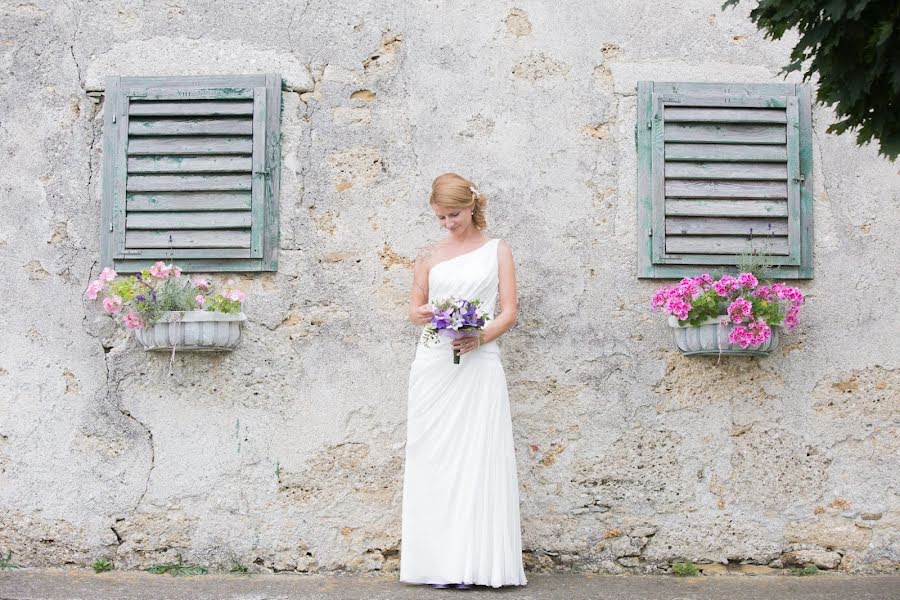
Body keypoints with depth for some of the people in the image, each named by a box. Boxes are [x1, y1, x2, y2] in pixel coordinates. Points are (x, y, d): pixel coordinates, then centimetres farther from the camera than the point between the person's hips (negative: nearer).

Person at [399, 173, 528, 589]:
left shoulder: (497, 251, 8)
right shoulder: (429, 255, 13)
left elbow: (509, 311, 2)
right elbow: (414, 307, 15)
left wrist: (481, 337, -17)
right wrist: (421, 314, -9)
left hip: (478, 365, -2)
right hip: (434, 364, 2)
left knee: (476, 458, -6)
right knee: (434, 458, 0)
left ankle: (474, 563, -2)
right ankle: (438, 563, 4)